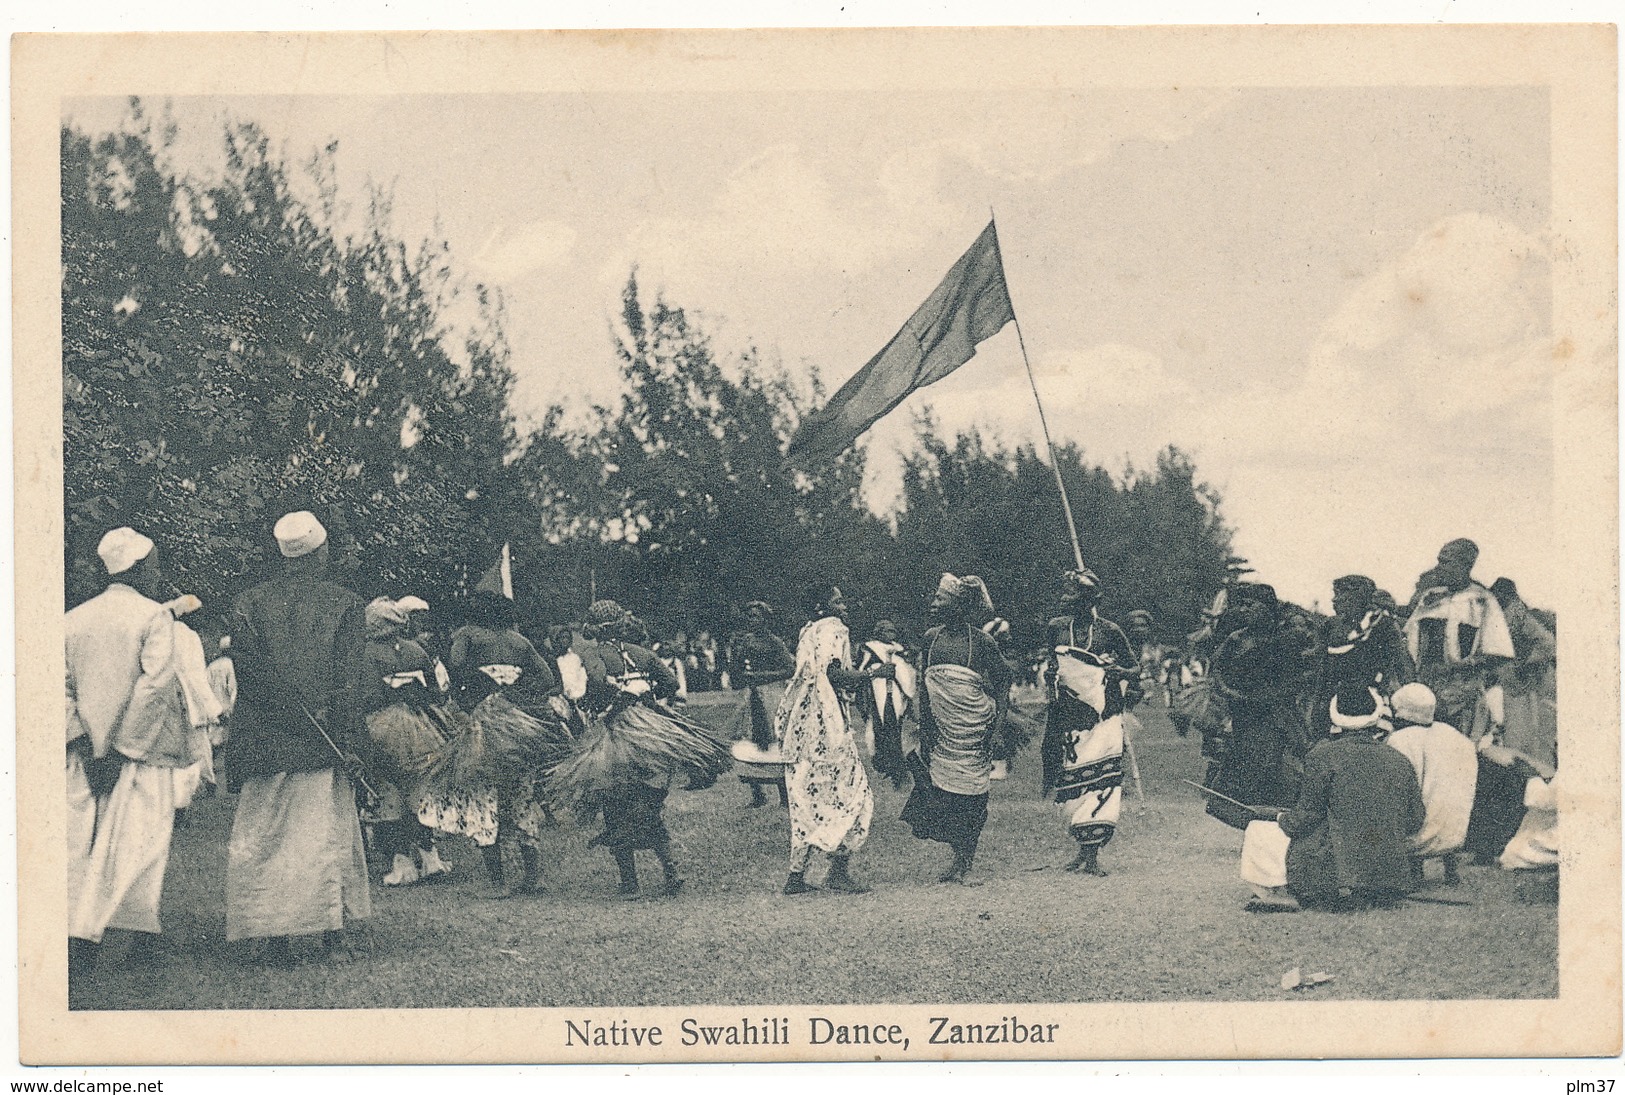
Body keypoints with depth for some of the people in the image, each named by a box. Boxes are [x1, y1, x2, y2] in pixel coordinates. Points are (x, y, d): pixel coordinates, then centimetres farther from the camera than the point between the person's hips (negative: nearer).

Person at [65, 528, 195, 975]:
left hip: (87, 754, 4)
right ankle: (141, 936, 1)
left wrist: (84, 742, -4)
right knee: (139, 839, 1)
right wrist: (123, 748, -13)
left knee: (82, 839, 7)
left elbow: (59, 684, 0)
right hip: (142, 753, -4)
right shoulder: (154, 615, -6)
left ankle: (78, 938, 2)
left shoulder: (74, 619, 7)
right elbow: (154, 684, -15)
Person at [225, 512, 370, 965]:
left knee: (263, 837, 6)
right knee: (327, 833, 6)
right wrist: (349, 741, -7)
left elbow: (246, 675, -3)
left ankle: (274, 937, 4)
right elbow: (349, 680, -6)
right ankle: (333, 933, 5)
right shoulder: (345, 605, -1)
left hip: (264, 742, 1)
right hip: (321, 743, 0)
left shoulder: (248, 604, 2)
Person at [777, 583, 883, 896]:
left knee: (807, 798, 10)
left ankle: (796, 876, 7)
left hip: (801, 725, 8)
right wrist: (874, 673, -9)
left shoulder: (807, 633, 19)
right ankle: (838, 872, -3)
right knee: (849, 791, 0)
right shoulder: (833, 630, -7)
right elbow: (835, 675, -19)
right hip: (826, 721, -8)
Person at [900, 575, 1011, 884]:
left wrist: (996, 722, -9)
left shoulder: (980, 641, -9)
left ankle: (965, 865, 6)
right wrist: (924, 729, 4)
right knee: (943, 790, 3)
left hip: (974, 727, -4)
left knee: (971, 796, -1)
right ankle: (958, 862, 17)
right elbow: (924, 687, 8)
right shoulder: (931, 638, 3)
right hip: (941, 728, 4)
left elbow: (1003, 679, -1)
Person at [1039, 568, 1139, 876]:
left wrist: (1119, 673, -14)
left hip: (1102, 715, -4)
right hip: (1067, 717, 4)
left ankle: (1091, 854, -10)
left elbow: (1135, 668, 7)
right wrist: (1051, 677, 2)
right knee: (1070, 780, 2)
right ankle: (1084, 848, 12)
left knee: (1101, 778, -11)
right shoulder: (1057, 628, 7)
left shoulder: (1109, 631, -3)